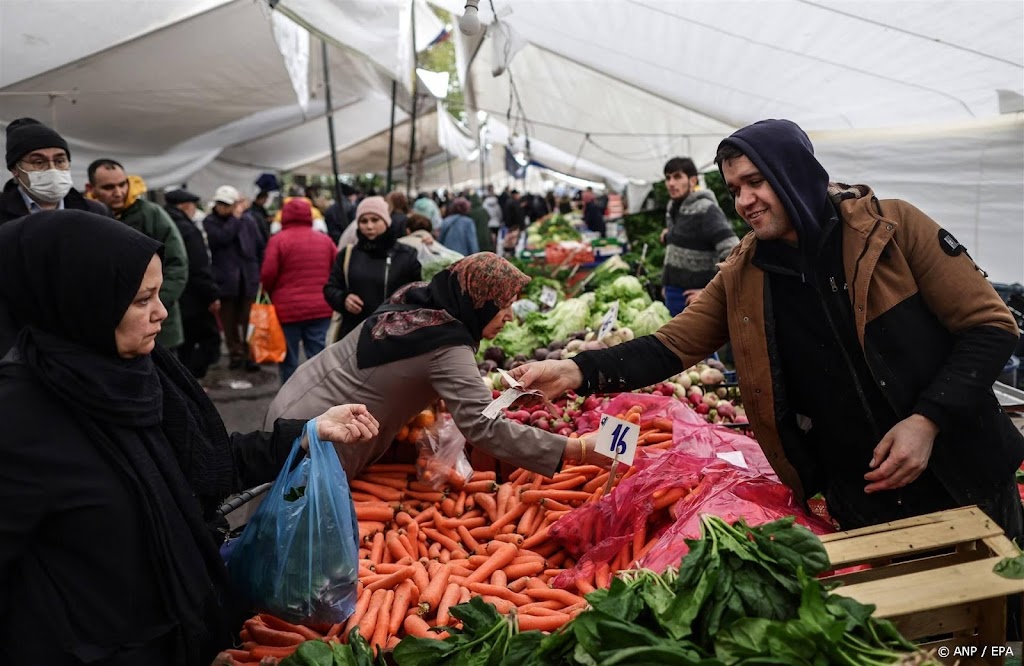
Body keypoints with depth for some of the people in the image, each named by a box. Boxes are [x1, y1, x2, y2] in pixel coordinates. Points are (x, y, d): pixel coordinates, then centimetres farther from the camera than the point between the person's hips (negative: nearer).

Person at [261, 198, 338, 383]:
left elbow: (267, 274, -9)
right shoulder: (325, 239, 7)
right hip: (321, 308, 3)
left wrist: (270, 292, 11)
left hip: (288, 308, -3)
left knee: (288, 361, 7)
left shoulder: (279, 240, -6)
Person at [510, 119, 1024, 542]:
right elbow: (671, 347, -5)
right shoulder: (742, 278, -2)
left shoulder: (893, 227, -11)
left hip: (965, 483, -1)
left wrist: (928, 419, -20)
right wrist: (580, 372, -20)